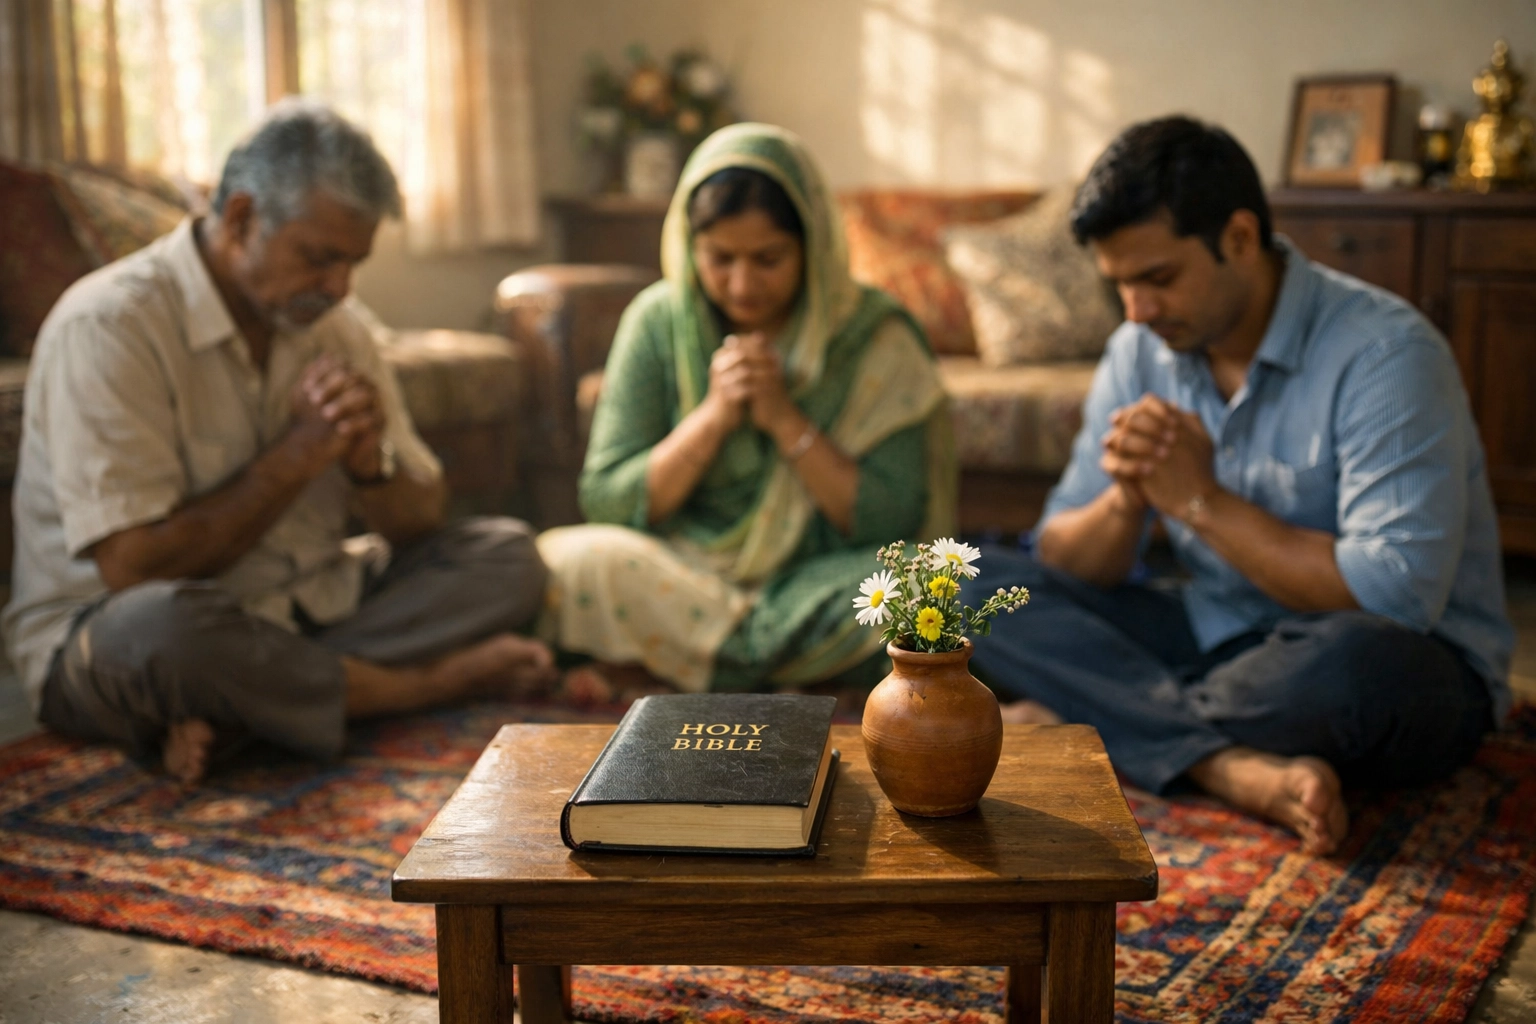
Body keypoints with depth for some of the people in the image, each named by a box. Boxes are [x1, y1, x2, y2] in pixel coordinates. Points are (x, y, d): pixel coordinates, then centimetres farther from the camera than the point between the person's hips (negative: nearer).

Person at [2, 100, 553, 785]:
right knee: (163, 625, -42)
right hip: (101, 644, -7)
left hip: (301, 617, 7)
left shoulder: (332, 325, 5)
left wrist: (368, 459, -16)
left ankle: (235, 714, -23)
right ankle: (428, 684, -15)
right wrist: (296, 455, -20)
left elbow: (422, 521, 7)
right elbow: (132, 570, -24)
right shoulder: (108, 325, -17)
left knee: (507, 556, -7)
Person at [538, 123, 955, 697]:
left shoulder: (875, 336, -4)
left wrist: (786, 419, -17)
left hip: (821, 584, -1)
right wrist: (712, 418, -15)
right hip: (684, 573, 1)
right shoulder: (658, 321, 0)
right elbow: (605, 503, -3)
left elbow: (892, 523, -8)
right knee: (565, 561, -28)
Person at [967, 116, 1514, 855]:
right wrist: (1126, 500, -21)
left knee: (1360, 659, -42)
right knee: (974, 582, -10)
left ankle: (1084, 722, -18)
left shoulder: (1382, 351, -19)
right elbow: (1060, 567, 2)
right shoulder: (1140, 353, 0)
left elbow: (1397, 596, -28)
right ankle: (1238, 766, -27)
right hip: (1215, 639, 6)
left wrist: (1201, 499, -22)